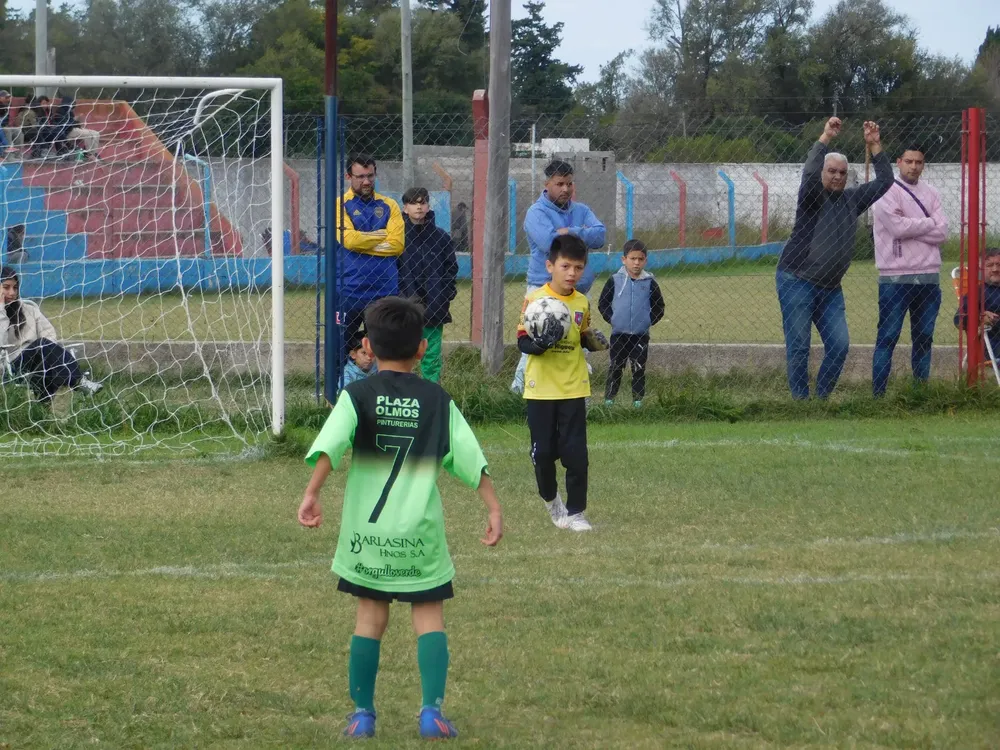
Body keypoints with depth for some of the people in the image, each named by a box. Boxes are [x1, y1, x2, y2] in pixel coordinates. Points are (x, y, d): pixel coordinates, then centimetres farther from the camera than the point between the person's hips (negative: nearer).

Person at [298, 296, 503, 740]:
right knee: (429, 616, 6)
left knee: (370, 616, 12)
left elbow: (328, 446, -16)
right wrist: (494, 509, 1)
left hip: (366, 531, 0)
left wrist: (312, 494, -21)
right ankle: (432, 710, -8)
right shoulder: (437, 400, 2)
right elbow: (471, 458, -2)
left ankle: (362, 714, 14)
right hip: (420, 532, 0)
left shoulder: (357, 396, -1)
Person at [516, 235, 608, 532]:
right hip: (541, 388, -2)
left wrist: (594, 341, -4)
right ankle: (551, 498, 31)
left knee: (576, 453, -4)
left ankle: (575, 512, 7)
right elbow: (522, 341, -9)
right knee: (543, 451, 4)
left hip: (573, 388, 2)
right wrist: (539, 343, -29)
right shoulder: (534, 299, -9)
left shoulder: (582, 303, 4)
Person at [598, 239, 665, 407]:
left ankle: (638, 399, 10)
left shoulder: (650, 283, -1)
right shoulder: (615, 280, -2)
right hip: (619, 333, 0)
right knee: (615, 366, 4)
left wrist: (649, 321, -2)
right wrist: (611, 319, -4)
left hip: (641, 335, 0)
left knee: (639, 368, 4)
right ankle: (609, 398, 9)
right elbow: (602, 303, 6)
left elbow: (659, 307, 7)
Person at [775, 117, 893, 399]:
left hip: (830, 288, 6)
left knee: (839, 346, -1)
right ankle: (800, 401, -2)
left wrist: (875, 146, 5)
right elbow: (809, 173, -26)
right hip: (797, 281, -6)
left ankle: (822, 397, 10)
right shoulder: (814, 196, -5)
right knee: (798, 346, -5)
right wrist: (825, 138, -26)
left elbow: (884, 181, 14)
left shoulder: (852, 199, 11)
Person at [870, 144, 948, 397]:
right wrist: (929, 222, -4)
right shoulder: (887, 192, -3)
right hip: (895, 277, -5)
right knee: (888, 337, -4)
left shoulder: (930, 194, 12)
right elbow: (897, 227, -16)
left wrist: (910, 227, -9)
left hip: (928, 277, 5)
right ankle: (878, 394, -2)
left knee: (924, 337, 9)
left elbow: (942, 233, 1)